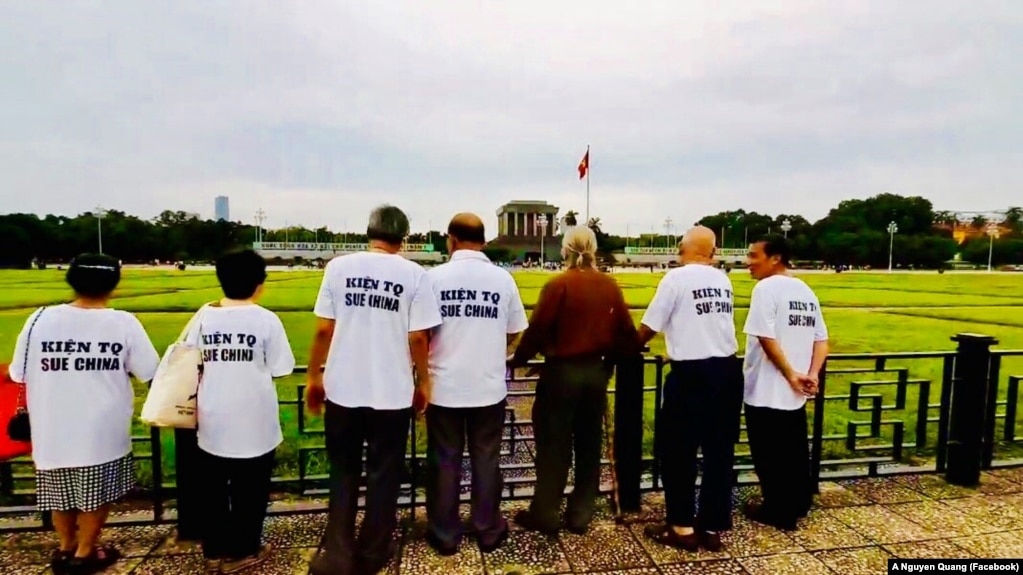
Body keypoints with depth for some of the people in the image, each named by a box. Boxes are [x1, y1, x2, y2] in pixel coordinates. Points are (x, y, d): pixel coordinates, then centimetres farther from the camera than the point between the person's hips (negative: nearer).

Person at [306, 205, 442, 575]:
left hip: (343, 389, 2)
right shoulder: (414, 275, -8)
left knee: (343, 475, 18)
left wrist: (314, 377, 11)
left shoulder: (339, 267, -2)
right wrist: (422, 382, 6)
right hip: (392, 392, -1)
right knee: (383, 475, 16)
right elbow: (417, 338, -8)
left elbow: (324, 330, -1)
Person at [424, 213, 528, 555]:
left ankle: (445, 534, 27)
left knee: (444, 461, 13)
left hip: (444, 386, -1)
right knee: (486, 459, 15)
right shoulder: (503, 279, -4)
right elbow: (514, 333, 3)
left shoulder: (434, 277, -8)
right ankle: (488, 530, 29)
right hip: (489, 387, 1)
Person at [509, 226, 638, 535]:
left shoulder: (558, 285, -13)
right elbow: (625, 330, 5)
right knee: (589, 444, 14)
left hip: (561, 372, -4)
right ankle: (580, 515, 25)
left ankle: (544, 515, 20)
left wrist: (518, 358, 4)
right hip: (596, 372, 4)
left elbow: (537, 329, -11)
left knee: (553, 444, 8)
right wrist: (614, 358, 21)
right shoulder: (610, 286, 0)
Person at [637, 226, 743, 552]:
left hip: (692, 374, -6)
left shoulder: (676, 278, -9)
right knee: (720, 452, 13)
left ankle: (682, 528, 17)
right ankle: (713, 528, 25)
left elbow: (649, 328, -7)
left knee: (677, 451, 8)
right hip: (727, 371, 6)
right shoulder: (723, 280, 8)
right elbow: (715, 321, 14)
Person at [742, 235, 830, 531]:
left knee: (769, 455, 6)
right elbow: (821, 340, 8)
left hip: (767, 391, -8)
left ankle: (778, 512, 19)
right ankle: (798, 505, 34)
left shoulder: (767, 288, -14)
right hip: (795, 394, 8)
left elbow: (767, 339, -21)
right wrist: (812, 374, -2)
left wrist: (791, 375, -13)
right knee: (795, 452, 20)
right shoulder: (806, 291, 11)